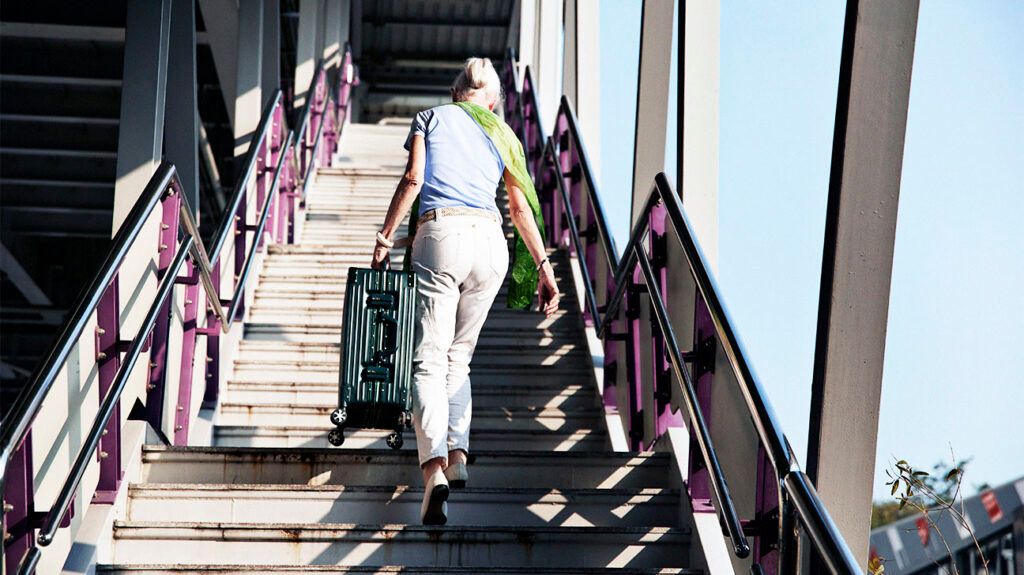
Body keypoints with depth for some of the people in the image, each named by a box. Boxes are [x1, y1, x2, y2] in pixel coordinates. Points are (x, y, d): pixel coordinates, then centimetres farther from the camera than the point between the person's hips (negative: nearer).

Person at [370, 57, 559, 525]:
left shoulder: (430, 118, 16)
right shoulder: (500, 134, 23)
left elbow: (413, 179, 1)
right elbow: (522, 207, 18)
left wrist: (385, 239, 3)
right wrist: (543, 268, 18)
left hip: (441, 233, -3)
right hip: (490, 240, 3)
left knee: (430, 359, -10)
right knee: (459, 356, 17)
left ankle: (434, 465, -28)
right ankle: (458, 453, 3)